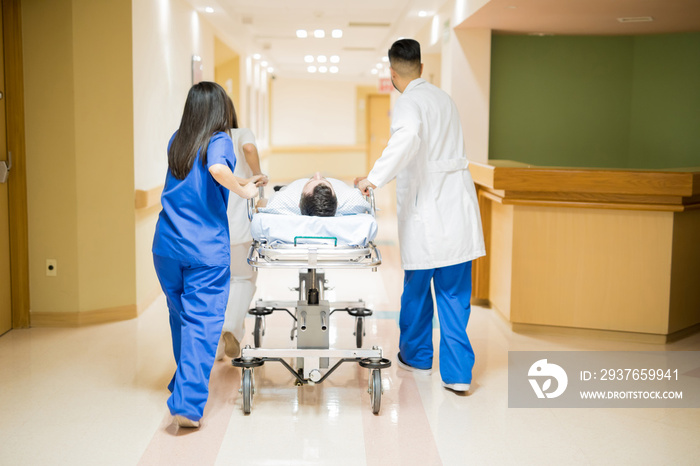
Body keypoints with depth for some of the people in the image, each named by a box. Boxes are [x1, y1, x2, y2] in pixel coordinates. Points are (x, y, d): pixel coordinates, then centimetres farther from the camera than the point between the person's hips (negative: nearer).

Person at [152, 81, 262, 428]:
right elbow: (218, 169, -29)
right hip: (206, 250, -6)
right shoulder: (219, 141, -6)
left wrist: (239, 182, 27)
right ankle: (187, 402, -13)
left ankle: (184, 382, 34)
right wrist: (243, 190, -20)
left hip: (167, 245, 6)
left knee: (180, 316, 19)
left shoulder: (176, 142, 13)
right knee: (202, 322, -5)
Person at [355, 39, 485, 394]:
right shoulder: (443, 98, 16)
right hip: (458, 206, 6)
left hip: (426, 211, -6)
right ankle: (457, 372, 5)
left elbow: (408, 138, -32)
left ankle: (416, 355, 31)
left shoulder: (408, 103, -8)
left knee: (417, 288, 13)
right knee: (454, 294, 7)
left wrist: (374, 178, -31)